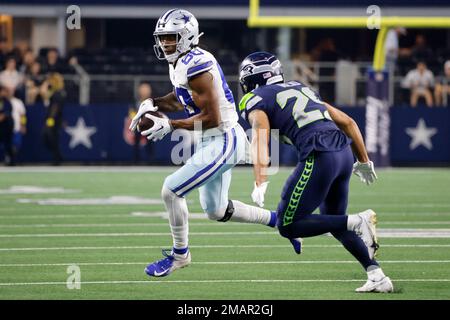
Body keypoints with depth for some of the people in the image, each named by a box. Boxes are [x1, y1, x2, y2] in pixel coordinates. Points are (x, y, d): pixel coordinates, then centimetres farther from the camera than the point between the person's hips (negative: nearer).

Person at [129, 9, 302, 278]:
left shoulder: (196, 66, -22)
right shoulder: (180, 63, 7)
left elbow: (211, 117, -23)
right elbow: (181, 100, 25)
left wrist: (170, 125, -20)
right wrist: (152, 104, 6)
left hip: (223, 141, -10)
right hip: (212, 142, 10)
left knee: (171, 191, -11)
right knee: (217, 211, 20)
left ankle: (180, 254, 7)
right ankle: (279, 220, 32)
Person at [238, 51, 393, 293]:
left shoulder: (256, 99, 8)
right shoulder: (301, 89, 28)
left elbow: (260, 138, -12)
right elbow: (348, 122, 29)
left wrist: (260, 183, -21)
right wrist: (364, 162, 38)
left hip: (319, 156, -8)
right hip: (344, 153, 8)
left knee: (288, 226, 0)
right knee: (334, 221, 23)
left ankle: (357, 222, -11)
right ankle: (377, 276, 13)